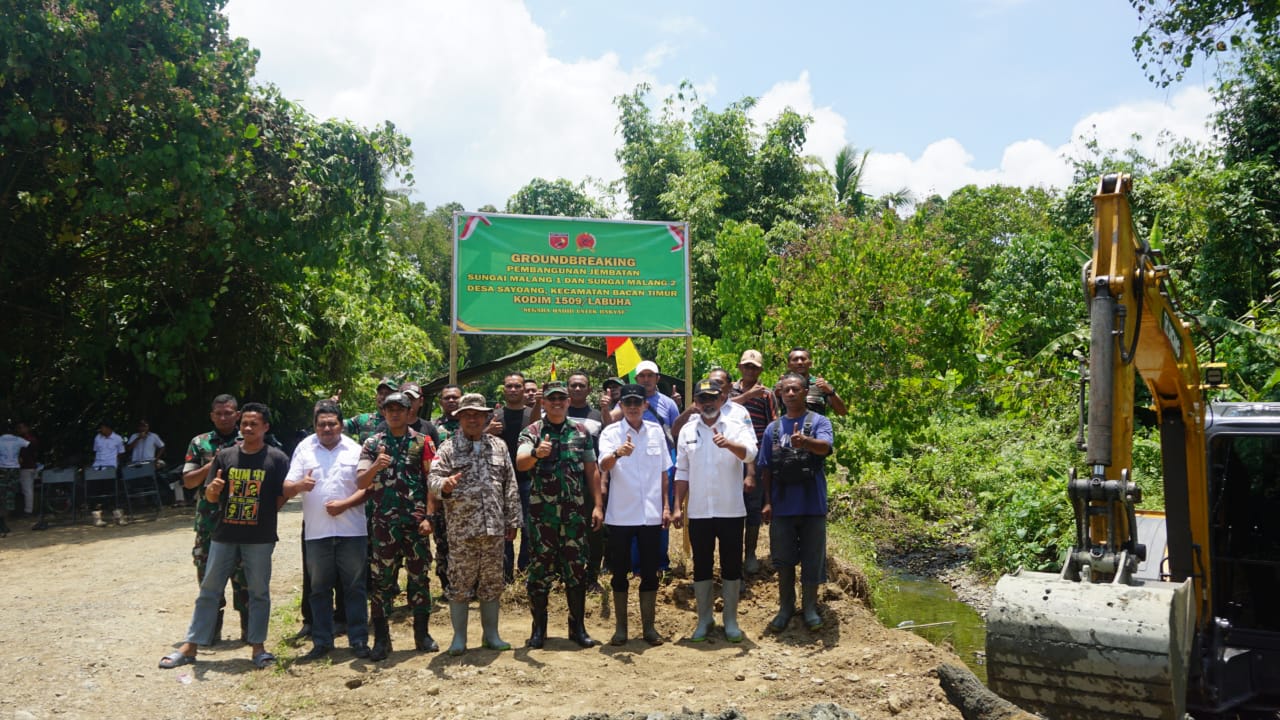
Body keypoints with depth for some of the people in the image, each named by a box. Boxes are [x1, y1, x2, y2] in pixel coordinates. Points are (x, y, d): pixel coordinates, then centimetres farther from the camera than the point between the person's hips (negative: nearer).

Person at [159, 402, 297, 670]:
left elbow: (282, 495, 0)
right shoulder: (225, 456, 4)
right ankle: (191, 646, 18)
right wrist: (213, 489, -17)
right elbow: (210, 497, 4)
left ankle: (257, 645, 17)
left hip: (260, 538, -2)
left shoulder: (276, 458, -3)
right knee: (209, 590, 10)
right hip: (224, 535, 3)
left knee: (259, 592, 6)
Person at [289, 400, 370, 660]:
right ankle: (322, 641, 19)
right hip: (316, 531, 1)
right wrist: (300, 485, -22)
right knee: (319, 589, 9)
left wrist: (345, 504, -14)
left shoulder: (355, 450, 4)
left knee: (354, 587, 4)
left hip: (351, 529, -1)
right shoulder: (304, 448, 6)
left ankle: (359, 640, 12)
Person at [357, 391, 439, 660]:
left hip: (416, 521, 0)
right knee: (381, 579, 2)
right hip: (383, 521, 0)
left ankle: (422, 633, 17)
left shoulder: (422, 442, 4)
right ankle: (381, 638, 10)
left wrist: (429, 516, -6)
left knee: (419, 577, 6)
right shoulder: (373, 443, 4)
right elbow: (361, 483, -3)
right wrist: (376, 466, -24)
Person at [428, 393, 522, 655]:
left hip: (494, 526, 3)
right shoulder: (448, 448, 1)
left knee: (492, 582, 10)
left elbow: (510, 486, 11)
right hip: (461, 528, -3)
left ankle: (491, 634, 22)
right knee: (460, 582, 3)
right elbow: (434, 480, -8)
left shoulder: (498, 446, 10)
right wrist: (445, 484, -31)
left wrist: (513, 520, 8)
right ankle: (459, 636, 15)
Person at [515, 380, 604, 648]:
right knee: (540, 568, 3)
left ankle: (578, 627, 17)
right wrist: (536, 453, -41)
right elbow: (520, 463, -19)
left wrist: (598, 506, 4)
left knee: (576, 568, 6)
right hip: (542, 512, -2)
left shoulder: (581, 431, 8)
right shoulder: (532, 432, -1)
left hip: (575, 511, 2)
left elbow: (592, 471, 11)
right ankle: (539, 628, 14)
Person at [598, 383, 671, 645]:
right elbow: (604, 465, -22)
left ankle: (648, 626, 20)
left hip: (651, 514, 2)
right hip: (620, 515, -2)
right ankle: (620, 627, 18)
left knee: (650, 572, 8)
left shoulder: (656, 431, 5)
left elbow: (663, 471, 11)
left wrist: (666, 506, 8)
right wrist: (617, 453, -43)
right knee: (620, 572, 7)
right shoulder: (611, 433, -4)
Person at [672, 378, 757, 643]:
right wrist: (677, 506, 3)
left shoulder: (737, 428, -2)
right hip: (698, 511, 2)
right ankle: (704, 619, 23)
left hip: (731, 511, -2)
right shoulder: (687, 431, 6)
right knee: (701, 566, 10)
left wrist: (728, 443, -43)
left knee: (731, 566, 6)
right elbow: (682, 472, 9)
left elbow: (749, 453, -23)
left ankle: (731, 620, 19)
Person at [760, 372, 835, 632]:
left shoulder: (819, 422, -1)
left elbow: (825, 447, -23)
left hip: (812, 504, -3)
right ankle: (786, 606, 25)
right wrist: (767, 502, 5)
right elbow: (766, 468, 10)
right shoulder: (773, 428, 9)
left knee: (812, 559, 6)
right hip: (782, 506, 3)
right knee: (783, 559, 10)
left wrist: (806, 442, -44)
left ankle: (810, 607, 21)